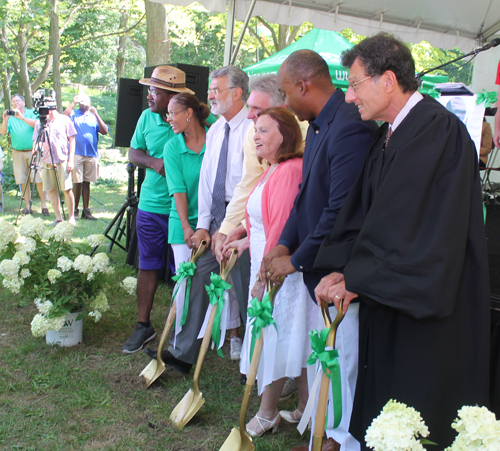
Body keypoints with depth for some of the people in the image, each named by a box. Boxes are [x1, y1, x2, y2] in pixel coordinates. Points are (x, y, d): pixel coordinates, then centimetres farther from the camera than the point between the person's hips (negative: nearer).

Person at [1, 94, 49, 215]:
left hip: (33, 151, -3)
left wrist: (22, 117, -24)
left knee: (39, 179, -7)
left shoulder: (31, 113, 4)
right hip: (18, 153, 3)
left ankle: (44, 205, -3)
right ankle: (28, 206, 11)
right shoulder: (10, 117, 11)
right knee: (23, 181, 3)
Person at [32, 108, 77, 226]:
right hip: (46, 160, 4)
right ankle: (58, 218, 9)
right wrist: (35, 148, -14)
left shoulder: (64, 120, 4)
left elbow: (72, 140, 2)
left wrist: (71, 160, -6)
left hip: (62, 159, -4)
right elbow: (36, 140, 11)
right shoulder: (39, 123, 13)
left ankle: (71, 217, 4)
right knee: (51, 190, 3)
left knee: (66, 189, -5)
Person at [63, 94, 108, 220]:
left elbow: (104, 131, 1)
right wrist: (73, 102, -12)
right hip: (77, 154, -2)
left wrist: (96, 115, -7)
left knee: (87, 183, 7)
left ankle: (86, 211, 12)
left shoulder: (94, 117, 15)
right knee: (77, 183, -5)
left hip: (92, 154, 3)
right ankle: (75, 210, 6)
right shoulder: (73, 114, 9)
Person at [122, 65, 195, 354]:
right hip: (151, 204, 4)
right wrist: (153, 162, -8)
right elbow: (133, 152, 12)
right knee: (148, 265, 10)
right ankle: (144, 325, 22)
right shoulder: (147, 117, 6)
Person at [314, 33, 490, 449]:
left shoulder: (436, 127, -17)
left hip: (426, 304, -8)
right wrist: (341, 271, -6)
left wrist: (355, 279, -15)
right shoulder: (387, 137, 11)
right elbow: (362, 214, 7)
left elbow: (401, 223, -22)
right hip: (387, 297, 8)